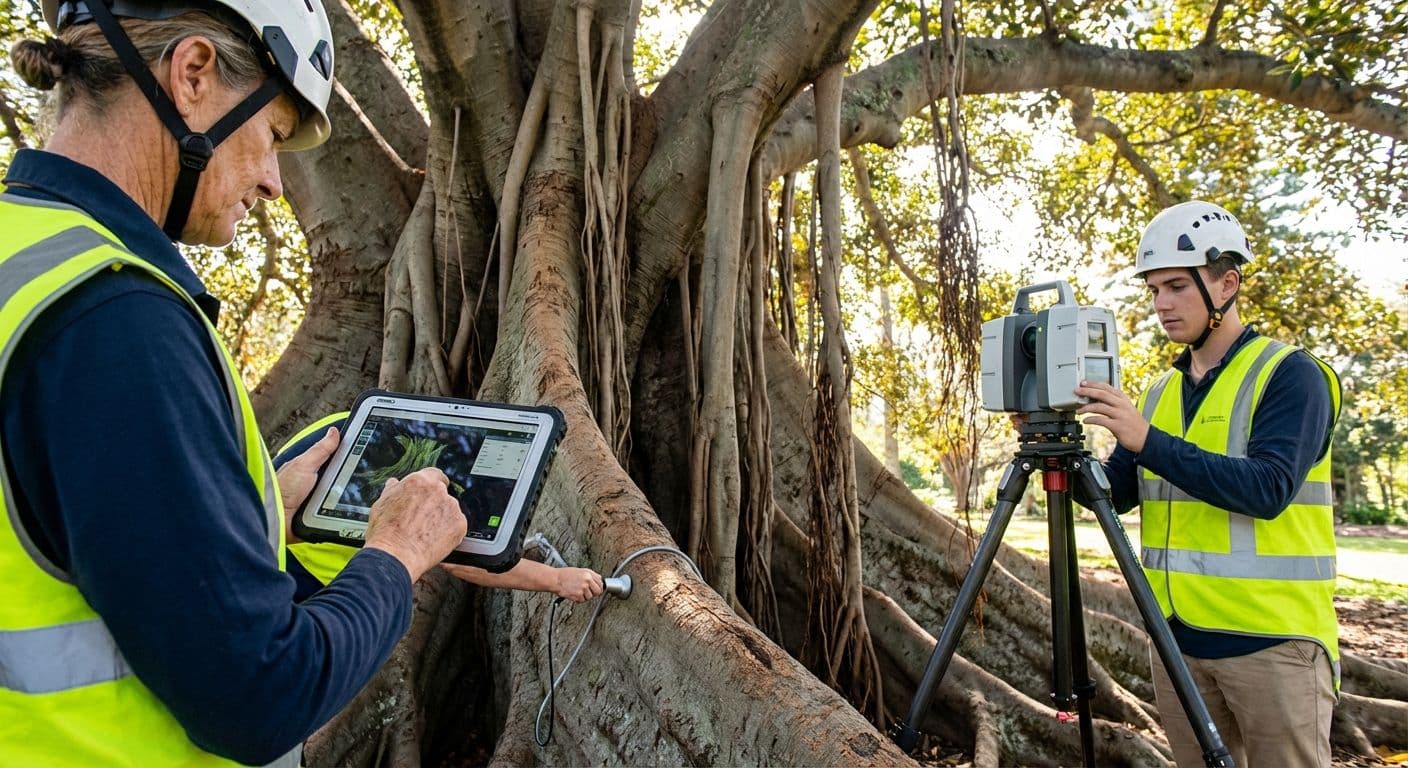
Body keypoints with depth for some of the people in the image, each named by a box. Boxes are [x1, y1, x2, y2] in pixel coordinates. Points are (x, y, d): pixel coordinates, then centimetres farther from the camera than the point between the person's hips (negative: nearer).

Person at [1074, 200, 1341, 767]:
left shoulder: (1290, 375, -8)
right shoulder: (1162, 391, 11)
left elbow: (1267, 490, -21)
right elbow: (1116, 493, 9)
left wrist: (1148, 440, -28)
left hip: (1272, 640, -6)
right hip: (1178, 640, 6)